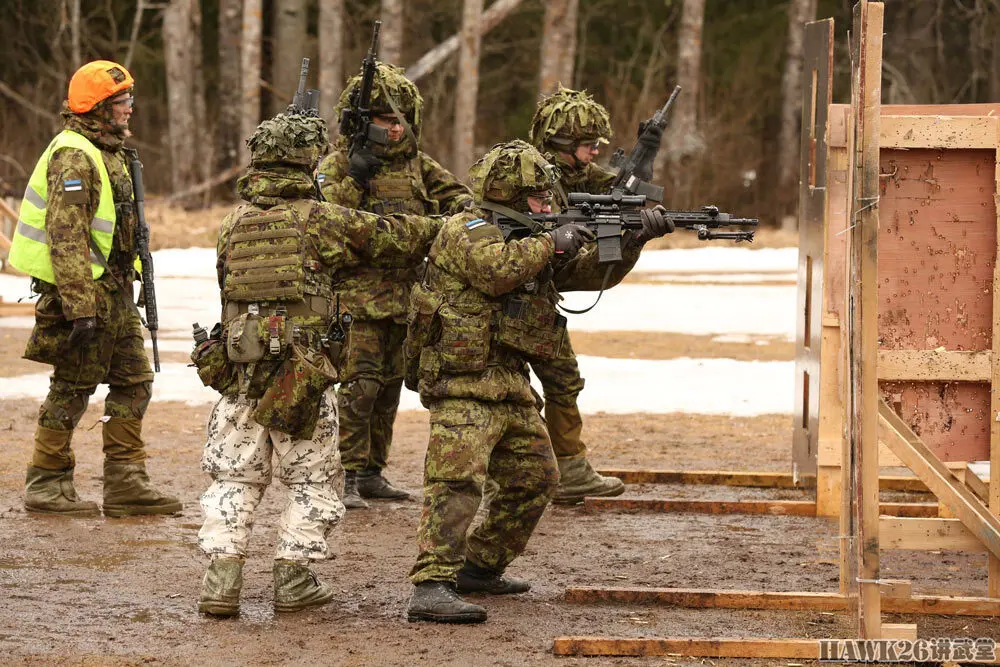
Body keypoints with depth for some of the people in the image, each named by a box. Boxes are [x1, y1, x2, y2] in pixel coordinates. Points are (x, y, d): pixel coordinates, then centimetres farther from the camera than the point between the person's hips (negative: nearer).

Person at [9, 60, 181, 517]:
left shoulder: (109, 152, 15)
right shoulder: (73, 157, -17)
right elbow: (66, 237, -23)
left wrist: (125, 287, 23)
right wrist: (80, 308, -27)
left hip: (115, 291, 10)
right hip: (85, 290, -10)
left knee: (134, 383, 8)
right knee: (72, 388, -1)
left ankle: (126, 484, 12)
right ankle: (46, 485, 9)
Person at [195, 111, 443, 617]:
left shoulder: (234, 222, 6)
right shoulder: (318, 219, -6)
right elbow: (388, 235, 3)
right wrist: (446, 230, 19)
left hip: (240, 367, 4)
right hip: (303, 375, -4)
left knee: (235, 477, 11)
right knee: (313, 479, 10)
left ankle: (222, 579, 2)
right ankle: (293, 580, 10)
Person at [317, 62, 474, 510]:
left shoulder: (417, 163, 12)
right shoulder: (339, 163, -5)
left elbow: (454, 194, 17)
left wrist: (461, 207, -6)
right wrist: (354, 179, -25)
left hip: (405, 295, 7)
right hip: (356, 293, -6)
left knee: (389, 386, 12)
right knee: (357, 384, -13)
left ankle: (372, 473, 22)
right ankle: (345, 477, -9)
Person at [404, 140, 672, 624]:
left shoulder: (528, 239, 17)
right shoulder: (467, 231, -10)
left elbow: (590, 274, 18)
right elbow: (498, 269, -30)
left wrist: (629, 240, 3)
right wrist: (552, 243, -18)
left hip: (510, 384, 10)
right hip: (463, 383, -10)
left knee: (535, 478, 17)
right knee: (458, 479, -23)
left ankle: (479, 567, 29)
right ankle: (431, 588, -32)